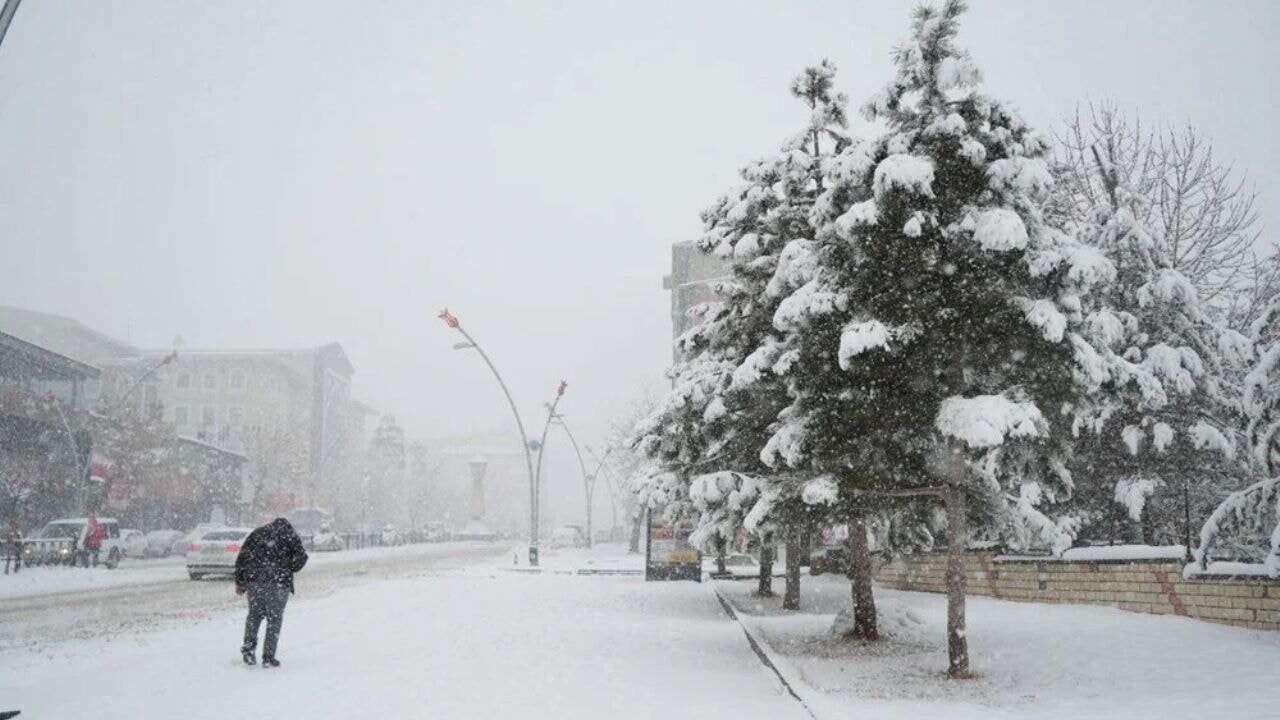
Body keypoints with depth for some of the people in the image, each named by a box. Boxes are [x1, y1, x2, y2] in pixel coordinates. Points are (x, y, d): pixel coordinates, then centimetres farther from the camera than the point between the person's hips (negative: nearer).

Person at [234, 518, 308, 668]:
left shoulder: (257, 533, 17)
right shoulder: (290, 535, 10)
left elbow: (242, 556, 10)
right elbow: (301, 557, -2)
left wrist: (239, 582, 12)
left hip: (254, 580, 2)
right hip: (279, 583, -2)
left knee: (254, 615, 20)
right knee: (275, 619, 5)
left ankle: (248, 646, 6)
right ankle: (268, 657, 3)